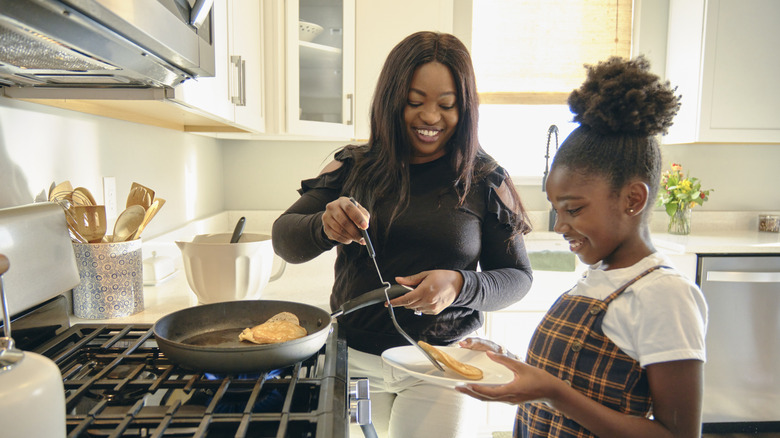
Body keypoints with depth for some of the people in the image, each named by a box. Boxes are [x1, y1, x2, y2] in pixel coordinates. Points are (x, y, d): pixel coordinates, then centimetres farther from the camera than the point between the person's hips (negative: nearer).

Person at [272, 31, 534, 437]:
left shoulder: (484, 180, -4)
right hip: (354, 357, 2)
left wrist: (460, 285, -21)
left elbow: (517, 275, 0)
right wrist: (324, 226, -26)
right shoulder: (353, 166, -1)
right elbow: (284, 239, -3)